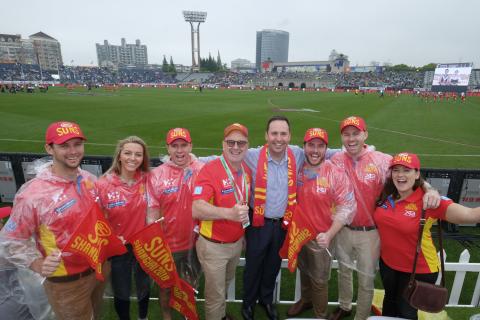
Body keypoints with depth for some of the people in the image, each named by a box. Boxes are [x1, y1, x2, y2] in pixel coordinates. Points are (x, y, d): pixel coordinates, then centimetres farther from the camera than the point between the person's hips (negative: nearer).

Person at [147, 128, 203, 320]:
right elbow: (153, 211, -8)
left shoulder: (203, 171, -9)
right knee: (165, 285, 21)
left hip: (195, 241, 1)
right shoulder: (157, 175, -10)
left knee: (192, 283, 24)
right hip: (167, 243, -1)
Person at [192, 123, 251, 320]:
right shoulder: (210, 170, -24)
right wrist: (229, 213, -46)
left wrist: (244, 216, 3)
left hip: (238, 242, 7)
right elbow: (196, 209, -34)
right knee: (215, 293, 14)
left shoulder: (247, 170, -2)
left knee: (225, 285, 31)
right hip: (214, 245, -7)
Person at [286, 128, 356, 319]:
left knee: (319, 280, 15)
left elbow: (346, 207, -16)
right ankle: (306, 299, 53)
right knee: (304, 272, 26)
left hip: (321, 237, -3)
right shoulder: (297, 170, -7)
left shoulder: (336, 174, -19)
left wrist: (329, 235, -23)